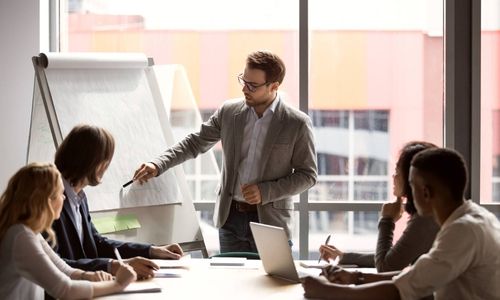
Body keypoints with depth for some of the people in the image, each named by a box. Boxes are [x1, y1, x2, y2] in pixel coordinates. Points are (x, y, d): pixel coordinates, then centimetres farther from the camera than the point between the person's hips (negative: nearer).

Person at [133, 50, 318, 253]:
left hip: (270, 221, -3)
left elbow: (307, 175, -4)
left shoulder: (298, 124, -8)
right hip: (230, 218, 3)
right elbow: (194, 143, 10)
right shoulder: (229, 112, 3)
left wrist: (265, 191, -15)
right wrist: (158, 165, -3)